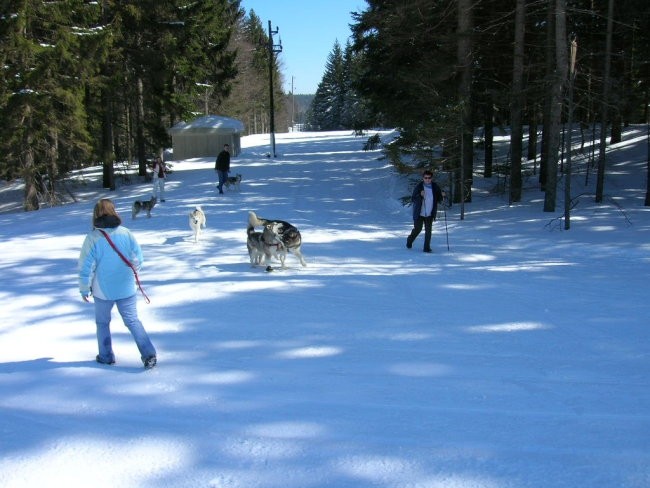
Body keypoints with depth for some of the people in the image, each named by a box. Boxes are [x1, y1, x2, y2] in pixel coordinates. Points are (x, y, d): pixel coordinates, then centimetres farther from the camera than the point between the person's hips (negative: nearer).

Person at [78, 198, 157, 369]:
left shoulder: (93, 238, -14)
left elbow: (86, 267, -11)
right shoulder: (126, 233, -7)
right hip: (127, 289, 2)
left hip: (103, 291, -2)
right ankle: (148, 353, -5)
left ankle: (106, 356, 26)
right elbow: (138, 259, 0)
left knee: (102, 322, 18)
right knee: (132, 320, 8)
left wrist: (84, 289, 2)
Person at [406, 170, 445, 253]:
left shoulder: (435, 187, 0)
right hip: (419, 214, -2)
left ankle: (427, 247, 9)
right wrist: (420, 195, -26)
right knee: (417, 229, 3)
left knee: (428, 231, 0)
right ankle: (409, 240, 31)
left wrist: (442, 196, -13)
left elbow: (439, 200, 9)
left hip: (429, 214, 2)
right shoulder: (418, 187, -8)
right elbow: (412, 199, -9)